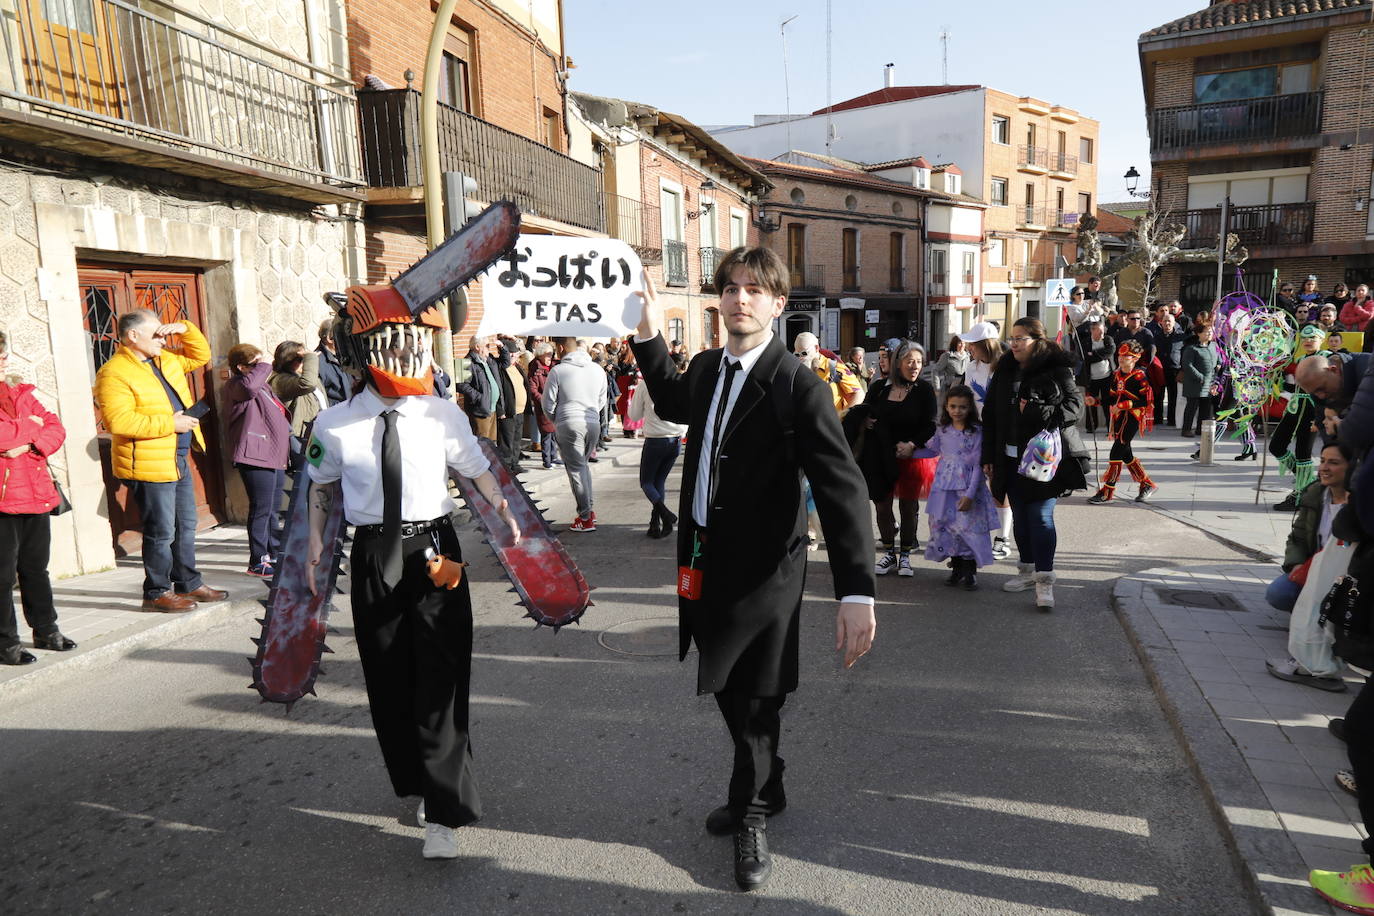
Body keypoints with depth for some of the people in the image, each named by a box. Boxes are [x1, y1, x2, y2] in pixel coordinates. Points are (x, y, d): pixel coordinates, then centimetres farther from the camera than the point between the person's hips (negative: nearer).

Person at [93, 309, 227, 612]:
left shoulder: (166, 360, 11)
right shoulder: (114, 374, -16)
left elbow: (201, 355, 26)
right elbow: (119, 421, -26)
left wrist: (185, 329, 7)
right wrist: (171, 423, -22)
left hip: (178, 461, 9)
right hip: (148, 466, -9)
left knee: (186, 526, 17)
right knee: (161, 532, -1)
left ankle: (189, 584, 29)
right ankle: (157, 592, 14)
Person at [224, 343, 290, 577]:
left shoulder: (263, 385, 22)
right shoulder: (235, 385, -7)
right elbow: (249, 384, -33)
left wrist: (285, 452, 28)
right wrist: (264, 366, -17)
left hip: (274, 457, 10)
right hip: (256, 457, -10)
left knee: (272, 510, 16)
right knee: (261, 510, -8)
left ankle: (274, 554, 26)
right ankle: (257, 562, -2)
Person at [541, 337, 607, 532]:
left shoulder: (557, 371, -7)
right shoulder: (597, 369, 7)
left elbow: (548, 404, -2)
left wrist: (556, 420, 16)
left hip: (569, 425, -5)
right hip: (593, 424, 5)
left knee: (575, 469, 2)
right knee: (584, 465, 21)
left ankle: (586, 518, 3)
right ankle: (589, 509, 21)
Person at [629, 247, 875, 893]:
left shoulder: (800, 390, -17)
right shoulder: (707, 367, 4)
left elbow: (842, 489, -23)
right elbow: (674, 405, 28)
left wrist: (856, 593, -31)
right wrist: (650, 335, 16)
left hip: (762, 570, -6)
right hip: (704, 558, 7)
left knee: (755, 699, 10)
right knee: (728, 688, 21)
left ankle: (752, 816, 37)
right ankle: (762, 792, 46)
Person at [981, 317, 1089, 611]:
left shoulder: (1057, 370, -6)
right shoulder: (1005, 371, 10)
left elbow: (1074, 405, -11)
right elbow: (990, 415, 11)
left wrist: (1036, 412, -23)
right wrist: (988, 456, 7)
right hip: (1012, 459, 6)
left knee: (1041, 515, -10)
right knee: (1020, 516, 13)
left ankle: (1044, 579, -6)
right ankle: (1028, 570, 27)